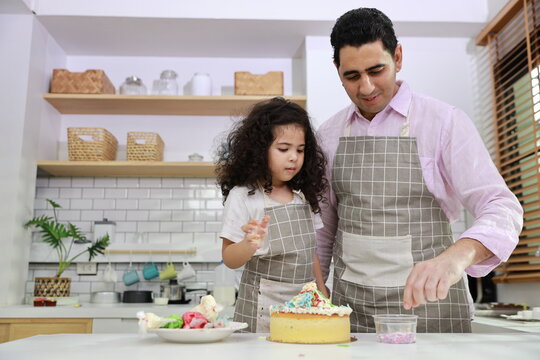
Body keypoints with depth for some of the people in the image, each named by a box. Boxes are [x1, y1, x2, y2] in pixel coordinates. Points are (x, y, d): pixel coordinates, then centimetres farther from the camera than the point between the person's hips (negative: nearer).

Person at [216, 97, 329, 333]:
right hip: (264, 305, -5)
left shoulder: (304, 196, 8)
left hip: (304, 303, 5)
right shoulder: (243, 196, -9)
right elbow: (230, 260, -9)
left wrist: (322, 296, 12)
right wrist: (249, 245, -29)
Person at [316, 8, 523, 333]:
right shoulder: (329, 134, 5)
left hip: (427, 303, -2)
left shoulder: (445, 122, -7)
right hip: (350, 305, 3)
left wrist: (456, 257, -34)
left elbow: (501, 208, -15)